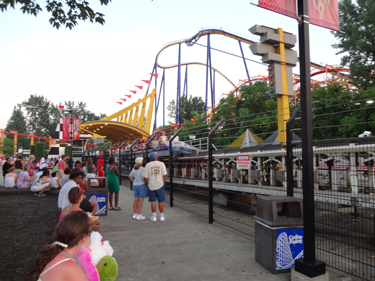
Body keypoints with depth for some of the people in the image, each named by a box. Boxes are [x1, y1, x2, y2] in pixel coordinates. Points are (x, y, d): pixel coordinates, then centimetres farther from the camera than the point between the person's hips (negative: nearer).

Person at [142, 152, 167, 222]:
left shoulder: (148, 165, -2)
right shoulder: (161, 164, -4)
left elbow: (145, 177, -5)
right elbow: (164, 175, -9)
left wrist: (148, 184, 11)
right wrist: (163, 183, 5)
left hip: (151, 186, 1)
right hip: (160, 185, 0)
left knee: (153, 201, 9)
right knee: (161, 201, 8)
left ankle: (154, 217, 13)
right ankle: (162, 216, 14)